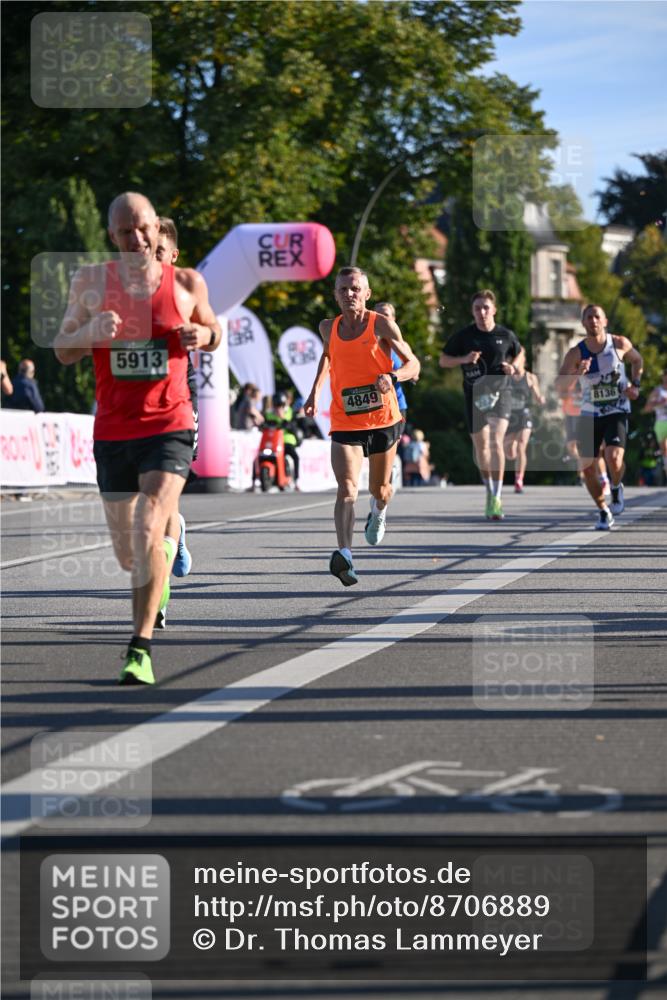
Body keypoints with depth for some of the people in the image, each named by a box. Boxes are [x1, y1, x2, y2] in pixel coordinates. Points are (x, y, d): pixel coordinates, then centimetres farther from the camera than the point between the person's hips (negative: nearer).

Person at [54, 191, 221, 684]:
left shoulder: (187, 283, 2)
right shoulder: (90, 282, 2)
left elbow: (213, 331, 18)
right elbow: (62, 350, 6)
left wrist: (204, 335, -7)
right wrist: (89, 333, -16)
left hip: (169, 426, -2)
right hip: (112, 432, 2)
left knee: (147, 530, -20)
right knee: (127, 553, 11)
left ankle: (140, 649, -15)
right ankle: (166, 550, 50)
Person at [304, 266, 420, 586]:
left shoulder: (382, 325, -7)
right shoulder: (328, 328, 3)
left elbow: (413, 364, -5)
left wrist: (393, 376, -26)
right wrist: (315, 390, 16)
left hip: (383, 420, 0)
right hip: (344, 424, 0)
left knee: (380, 489, 17)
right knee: (347, 489, -20)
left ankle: (378, 512, 55)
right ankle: (344, 555, -35)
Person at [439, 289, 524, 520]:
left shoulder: (506, 335, 3)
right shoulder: (463, 336, 1)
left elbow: (519, 352, 21)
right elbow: (443, 360, 6)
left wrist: (513, 366, 0)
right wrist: (464, 359, -12)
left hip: (500, 392, -1)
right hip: (474, 396, 2)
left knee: (496, 442, -19)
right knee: (481, 446, 7)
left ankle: (496, 497, -18)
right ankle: (490, 491, 28)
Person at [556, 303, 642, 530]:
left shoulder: (620, 344, -7)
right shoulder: (576, 353, -10)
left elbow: (637, 360, 16)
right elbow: (560, 387, -18)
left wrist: (635, 385, 2)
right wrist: (577, 374, -36)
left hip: (617, 413, -2)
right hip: (589, 415, 2)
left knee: (614, 458, -24)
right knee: (587, 467, -1)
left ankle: (616, 489, 11)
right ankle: (604, 512, 20)